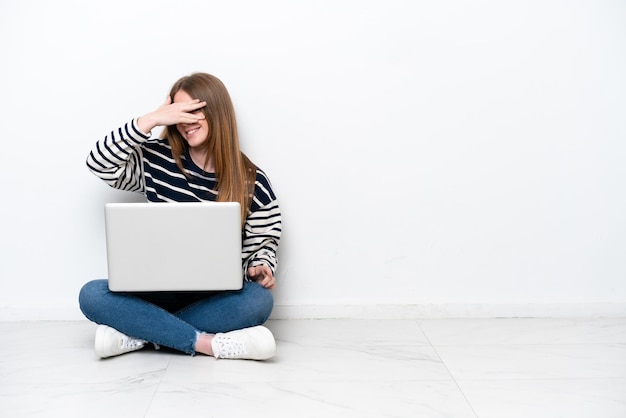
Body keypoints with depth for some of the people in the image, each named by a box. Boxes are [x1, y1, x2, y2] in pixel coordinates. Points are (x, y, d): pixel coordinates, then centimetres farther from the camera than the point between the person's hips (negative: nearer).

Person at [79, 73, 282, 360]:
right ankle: (208, 344, -30)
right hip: (160, 291, 2)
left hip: (216, 297, -1)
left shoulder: (253, 182, -2)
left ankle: (140, 333, -25)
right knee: (92, 295, -24)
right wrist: (150, 120, -11)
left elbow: (263, 245, 4)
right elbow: (100, 164, -5)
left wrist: (260, 268, -20)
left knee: (259, 300, -33)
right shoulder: (157, 160, 3)